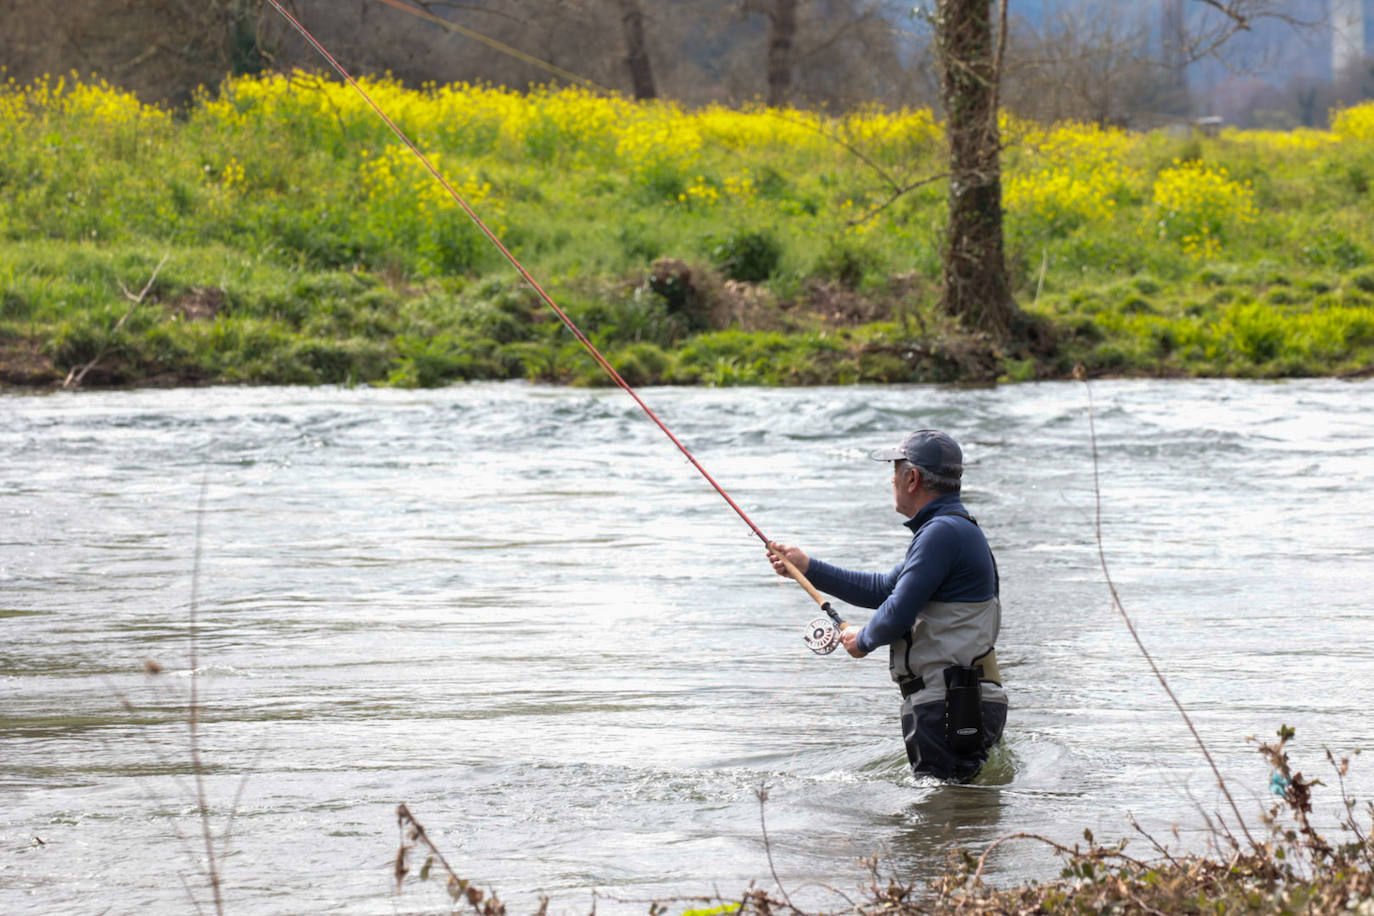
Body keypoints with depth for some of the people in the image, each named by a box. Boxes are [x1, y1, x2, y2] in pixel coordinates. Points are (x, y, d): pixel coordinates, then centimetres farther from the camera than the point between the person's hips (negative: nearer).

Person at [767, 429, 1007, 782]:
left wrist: (863, 640, 4)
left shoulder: (943, 533, -15)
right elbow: (885, 588, 28)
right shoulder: (954, 529, 20)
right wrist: (807, 567, 31)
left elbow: (898, 613, -19)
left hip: (949, 710, -10)